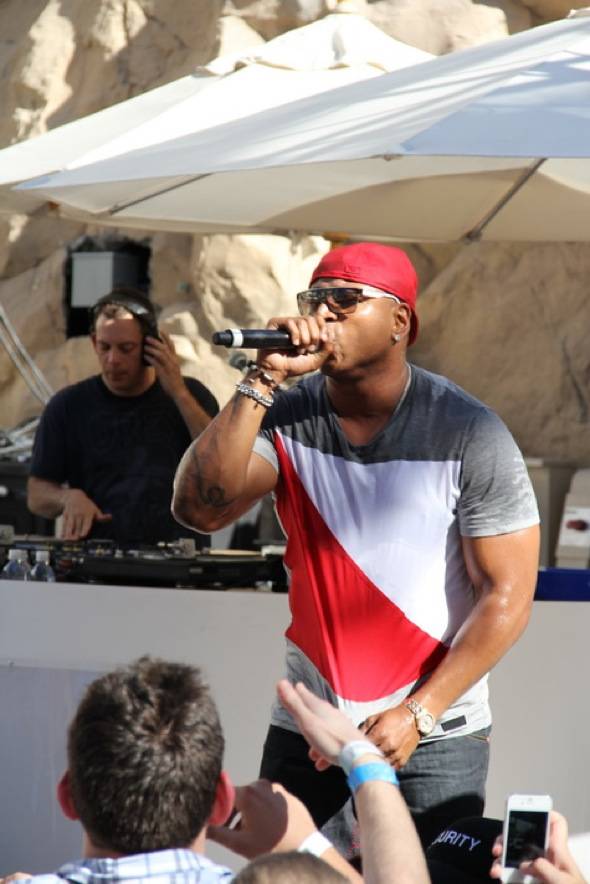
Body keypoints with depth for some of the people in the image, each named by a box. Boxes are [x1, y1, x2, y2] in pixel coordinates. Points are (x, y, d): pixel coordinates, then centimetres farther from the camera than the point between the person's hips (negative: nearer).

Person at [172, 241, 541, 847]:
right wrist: (264, 379, -21)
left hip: (435, 736, -2)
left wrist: (416, 715, -14)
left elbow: (507, 596, -9)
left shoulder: (468, 434, -10)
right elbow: (199, 508, -18)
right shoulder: (284, 418, -2)